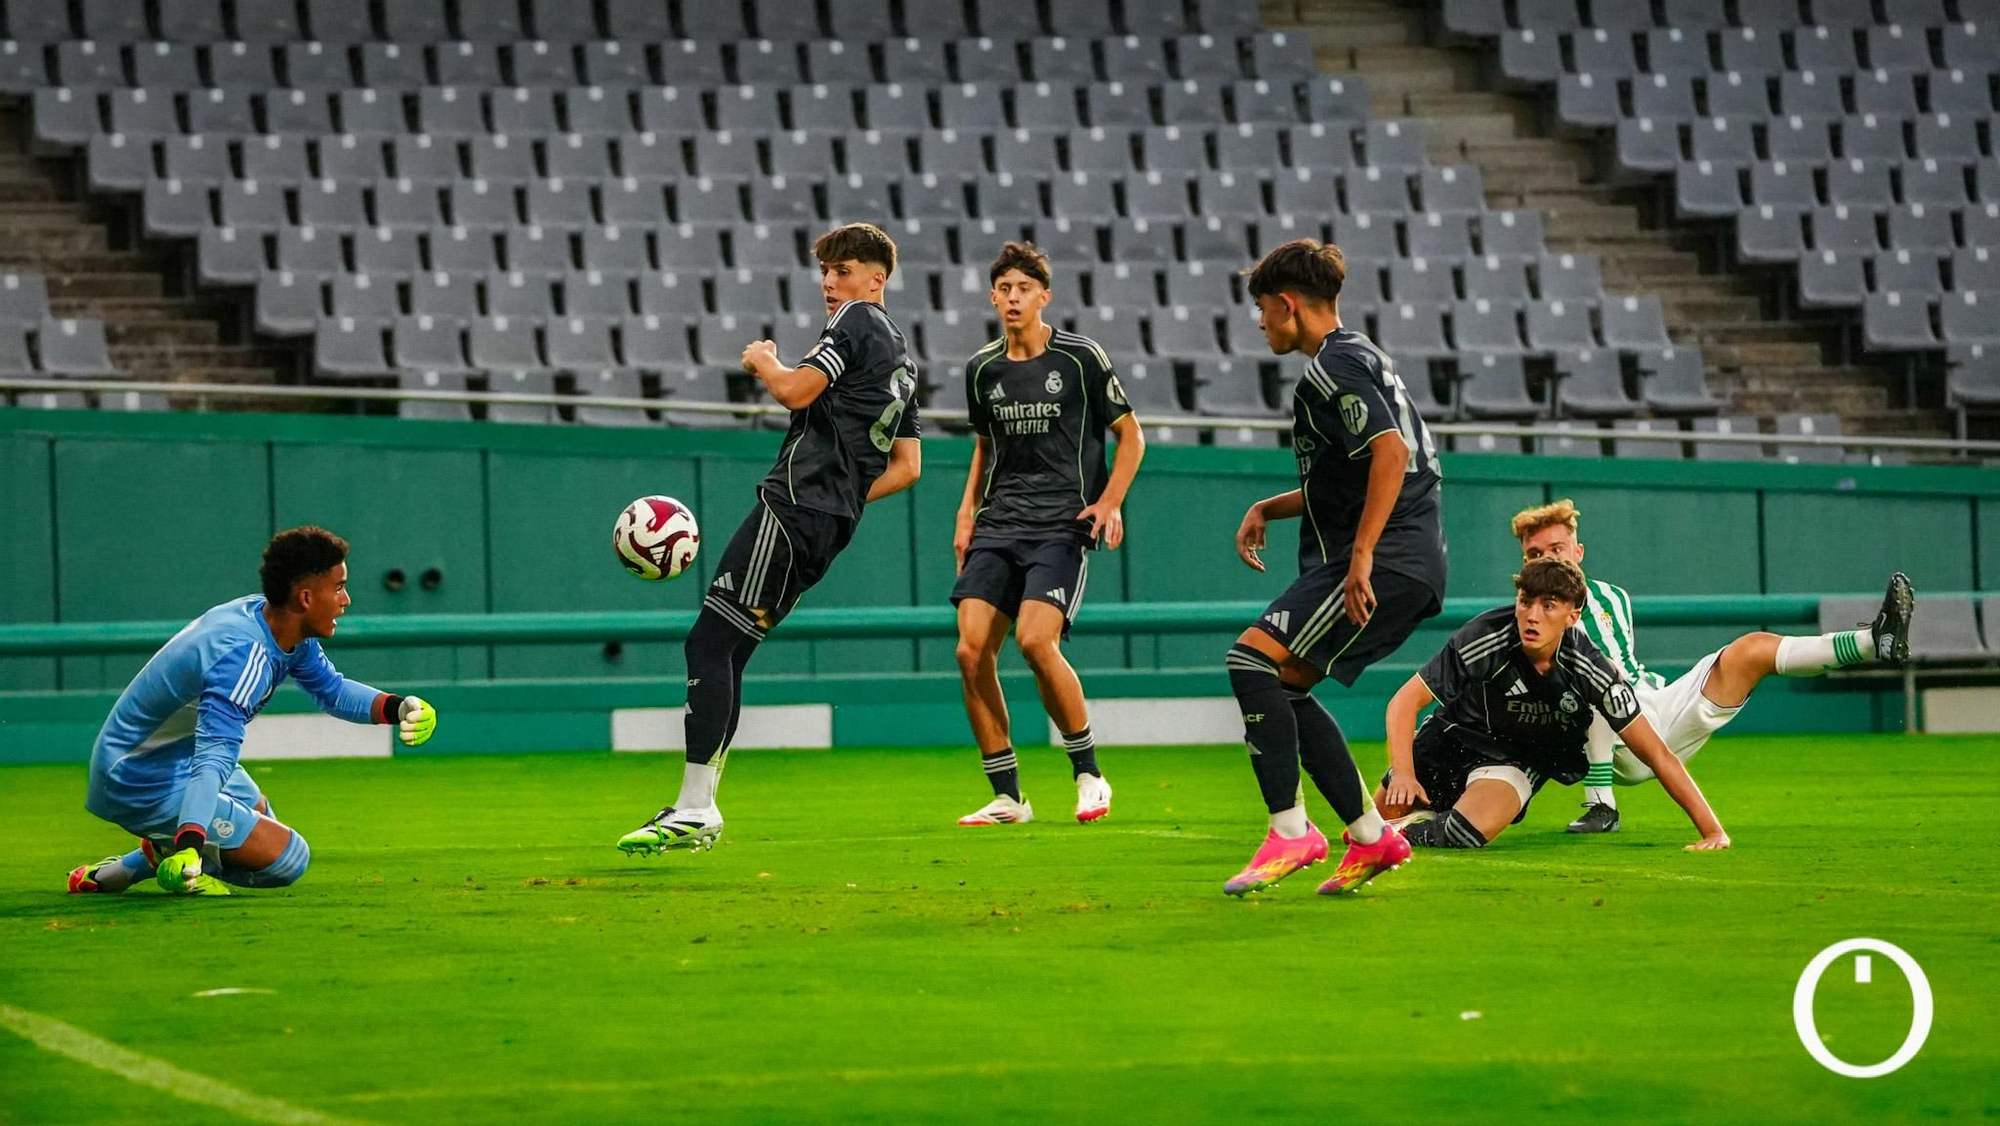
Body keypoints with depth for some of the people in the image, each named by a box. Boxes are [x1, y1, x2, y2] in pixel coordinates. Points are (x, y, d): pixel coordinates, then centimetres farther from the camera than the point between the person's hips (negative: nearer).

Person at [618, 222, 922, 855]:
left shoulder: (856, 322, -3)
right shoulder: (901, 358, 24)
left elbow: (795, 391, -16)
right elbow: (907, 468, 27)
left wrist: (763, 359, 4)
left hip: (793, 504, -10)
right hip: (831, 524, 10)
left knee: (709, 642, -13)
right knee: (725, 654, 10)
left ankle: (693, 809, -19)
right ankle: (700, 812, 8)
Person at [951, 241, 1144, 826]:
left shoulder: (1080, 357, -2)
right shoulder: (982, 369, 11)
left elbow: (1130, 434, 5)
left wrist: (1110, 501, -8)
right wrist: (967, 510, 14)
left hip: (1062, 525, -5)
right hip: (998, 526, 5)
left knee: (1035, 640, -24)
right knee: (972, 651, -10)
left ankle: (1088, 773, -6)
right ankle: (1007, 798, 0)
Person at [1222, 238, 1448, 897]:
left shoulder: (1333, 367, -9)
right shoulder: (1359, 357, 24)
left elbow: (1390, 452, -24)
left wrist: (1361, 557, -27)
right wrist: (1267, 509, 23)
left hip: (1384, 565, -11)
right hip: (1412, 570, 11)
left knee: (1253, 660, -17)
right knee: (1281, 689, 14)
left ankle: (1289, 830, -19)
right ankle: (1370, 838, 14)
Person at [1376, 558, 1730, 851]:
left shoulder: (1590, 671, -24)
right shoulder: (1483, 639, -27)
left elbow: (1657, 755, -18)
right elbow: (1406, 701, -19)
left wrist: (1712, 830, -22)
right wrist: (1402, 774, -34)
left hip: (1514, 761, -1)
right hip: (1451, 739, 1)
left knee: (1468, 831, -31)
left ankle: (1405, 837, 4)